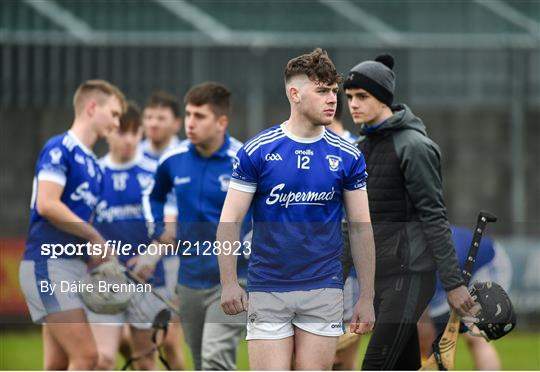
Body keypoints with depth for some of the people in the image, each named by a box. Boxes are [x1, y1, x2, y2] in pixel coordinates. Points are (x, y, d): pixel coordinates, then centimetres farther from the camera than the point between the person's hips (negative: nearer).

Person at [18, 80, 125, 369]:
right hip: (48, 265, -9)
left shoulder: (92, 164, 18)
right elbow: (46, 204, -19)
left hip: (74, 267, 9)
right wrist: (95, 237, -13)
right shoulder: (59, 149, -8)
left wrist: (99, 258, 5)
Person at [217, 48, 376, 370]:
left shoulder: (348, 156, 2)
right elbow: (230, 222, -2)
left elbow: (361, 228, 6)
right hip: (267, 292, -1)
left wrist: (367, 297, 3)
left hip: (323, 291, 1)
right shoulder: (257, 151, -3)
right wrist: (229, 283, -12)